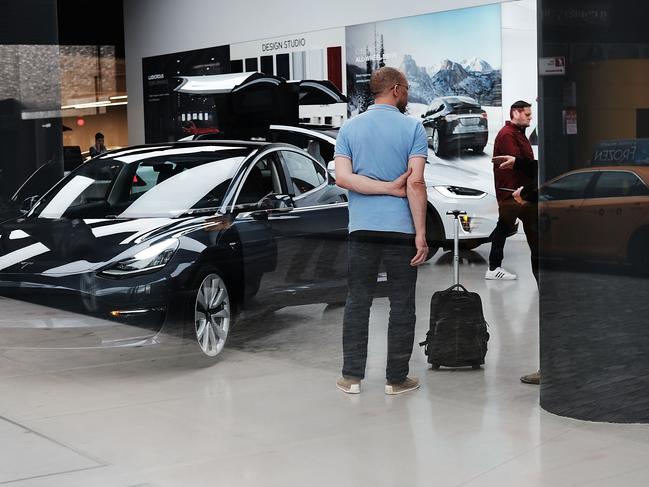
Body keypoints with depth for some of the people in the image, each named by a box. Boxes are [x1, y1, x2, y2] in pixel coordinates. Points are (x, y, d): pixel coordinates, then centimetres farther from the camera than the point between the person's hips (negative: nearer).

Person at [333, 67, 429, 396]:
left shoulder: (350, 128, 5)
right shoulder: (412, 128, -4)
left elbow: (342, 177, -7)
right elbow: (416, 183, -13)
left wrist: (387, 187, -4)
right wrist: (421, 233, -11)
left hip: (362, 229, 3)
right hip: (401, 229, -3)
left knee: (357, 302, 9)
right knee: (401, 306, 6)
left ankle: (352, 376, 11)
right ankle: (396, 378, 10)